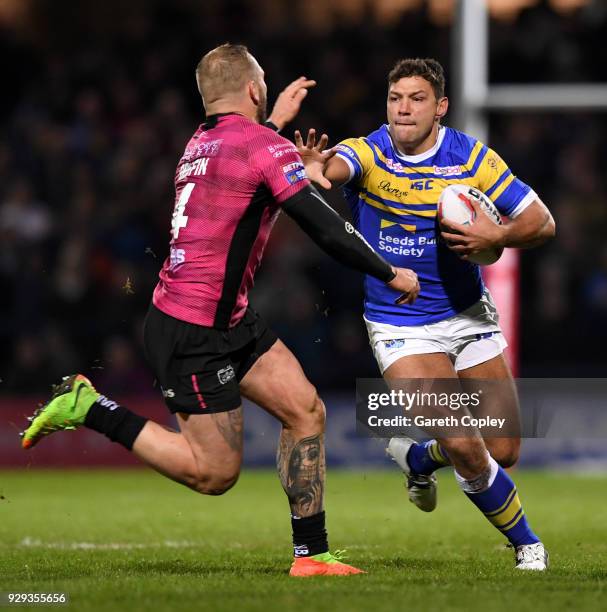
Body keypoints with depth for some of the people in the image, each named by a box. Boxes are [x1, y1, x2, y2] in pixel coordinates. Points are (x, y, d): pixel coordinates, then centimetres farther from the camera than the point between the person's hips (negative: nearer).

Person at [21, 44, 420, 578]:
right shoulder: (267, 148, -15)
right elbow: (328, 230, -17)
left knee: (306, 411, 5)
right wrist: (390, 274, -4)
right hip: (193, 335, -10)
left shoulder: (202, 143, 11)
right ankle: (88, 409, 1)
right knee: (215, 473, -3)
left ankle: (311, 554, 8)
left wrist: (275, 120, 39)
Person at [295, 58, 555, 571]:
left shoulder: (473, 158, -7)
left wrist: (496, 237, -24)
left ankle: (418, 456, 38)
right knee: (465, 446, -17)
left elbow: (541, 222, -4)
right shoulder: (368, 153, -14)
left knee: (502, 452, 5)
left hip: (467, 313, 3)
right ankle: (526, 543, 6)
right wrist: (314, 167, -62)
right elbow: (338, 166, -38)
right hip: (400, 328, -3)